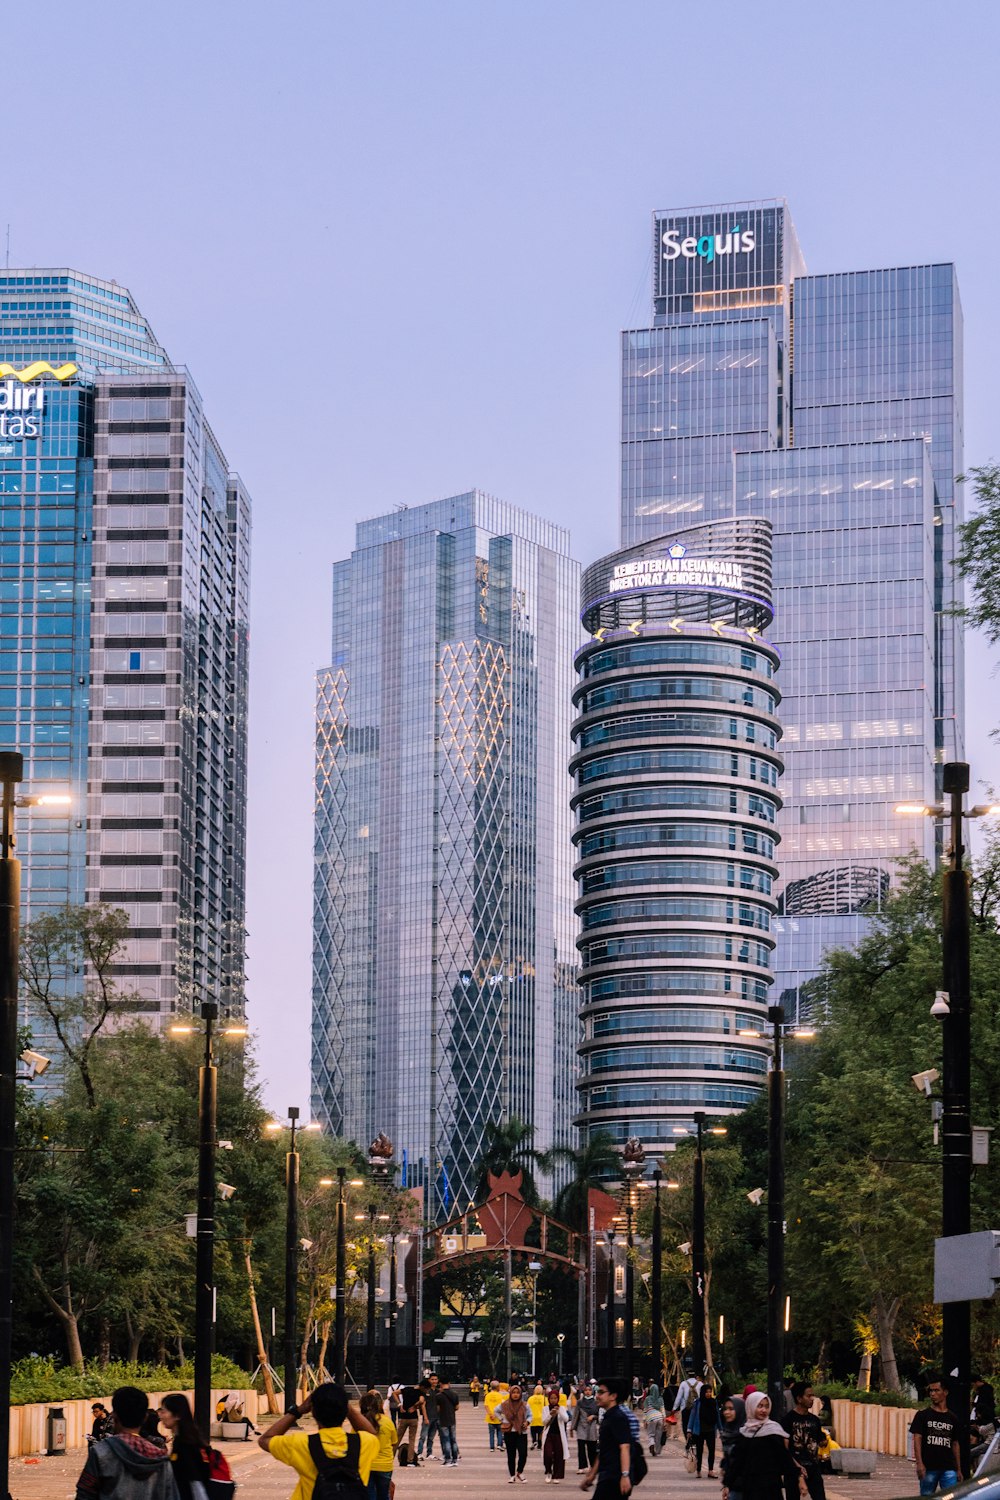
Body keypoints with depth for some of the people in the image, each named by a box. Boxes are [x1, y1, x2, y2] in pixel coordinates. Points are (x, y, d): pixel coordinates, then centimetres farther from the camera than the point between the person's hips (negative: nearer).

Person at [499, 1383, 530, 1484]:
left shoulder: (524, 1405, 1)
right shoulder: (505, 1405, 1)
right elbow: (497, 1411, 19)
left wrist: (527, 1422, -7)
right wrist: (502, 1420, 7)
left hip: (522, 1432, 0)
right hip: (509, 1432, 0)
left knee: (523, 1454, -10)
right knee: (511, 1455, 4)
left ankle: (519, 1472, 14)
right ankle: (512, 1476, 13)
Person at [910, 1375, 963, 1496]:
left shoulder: (952, 1418, 12)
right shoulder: (923, 1415, 3)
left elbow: (955, 1444, 16)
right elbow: (917, 1439, -3)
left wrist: (958, 1469, 13)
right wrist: (919, 1463, -14)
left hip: (949, 1468, 2)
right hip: (928, 1467, -2)